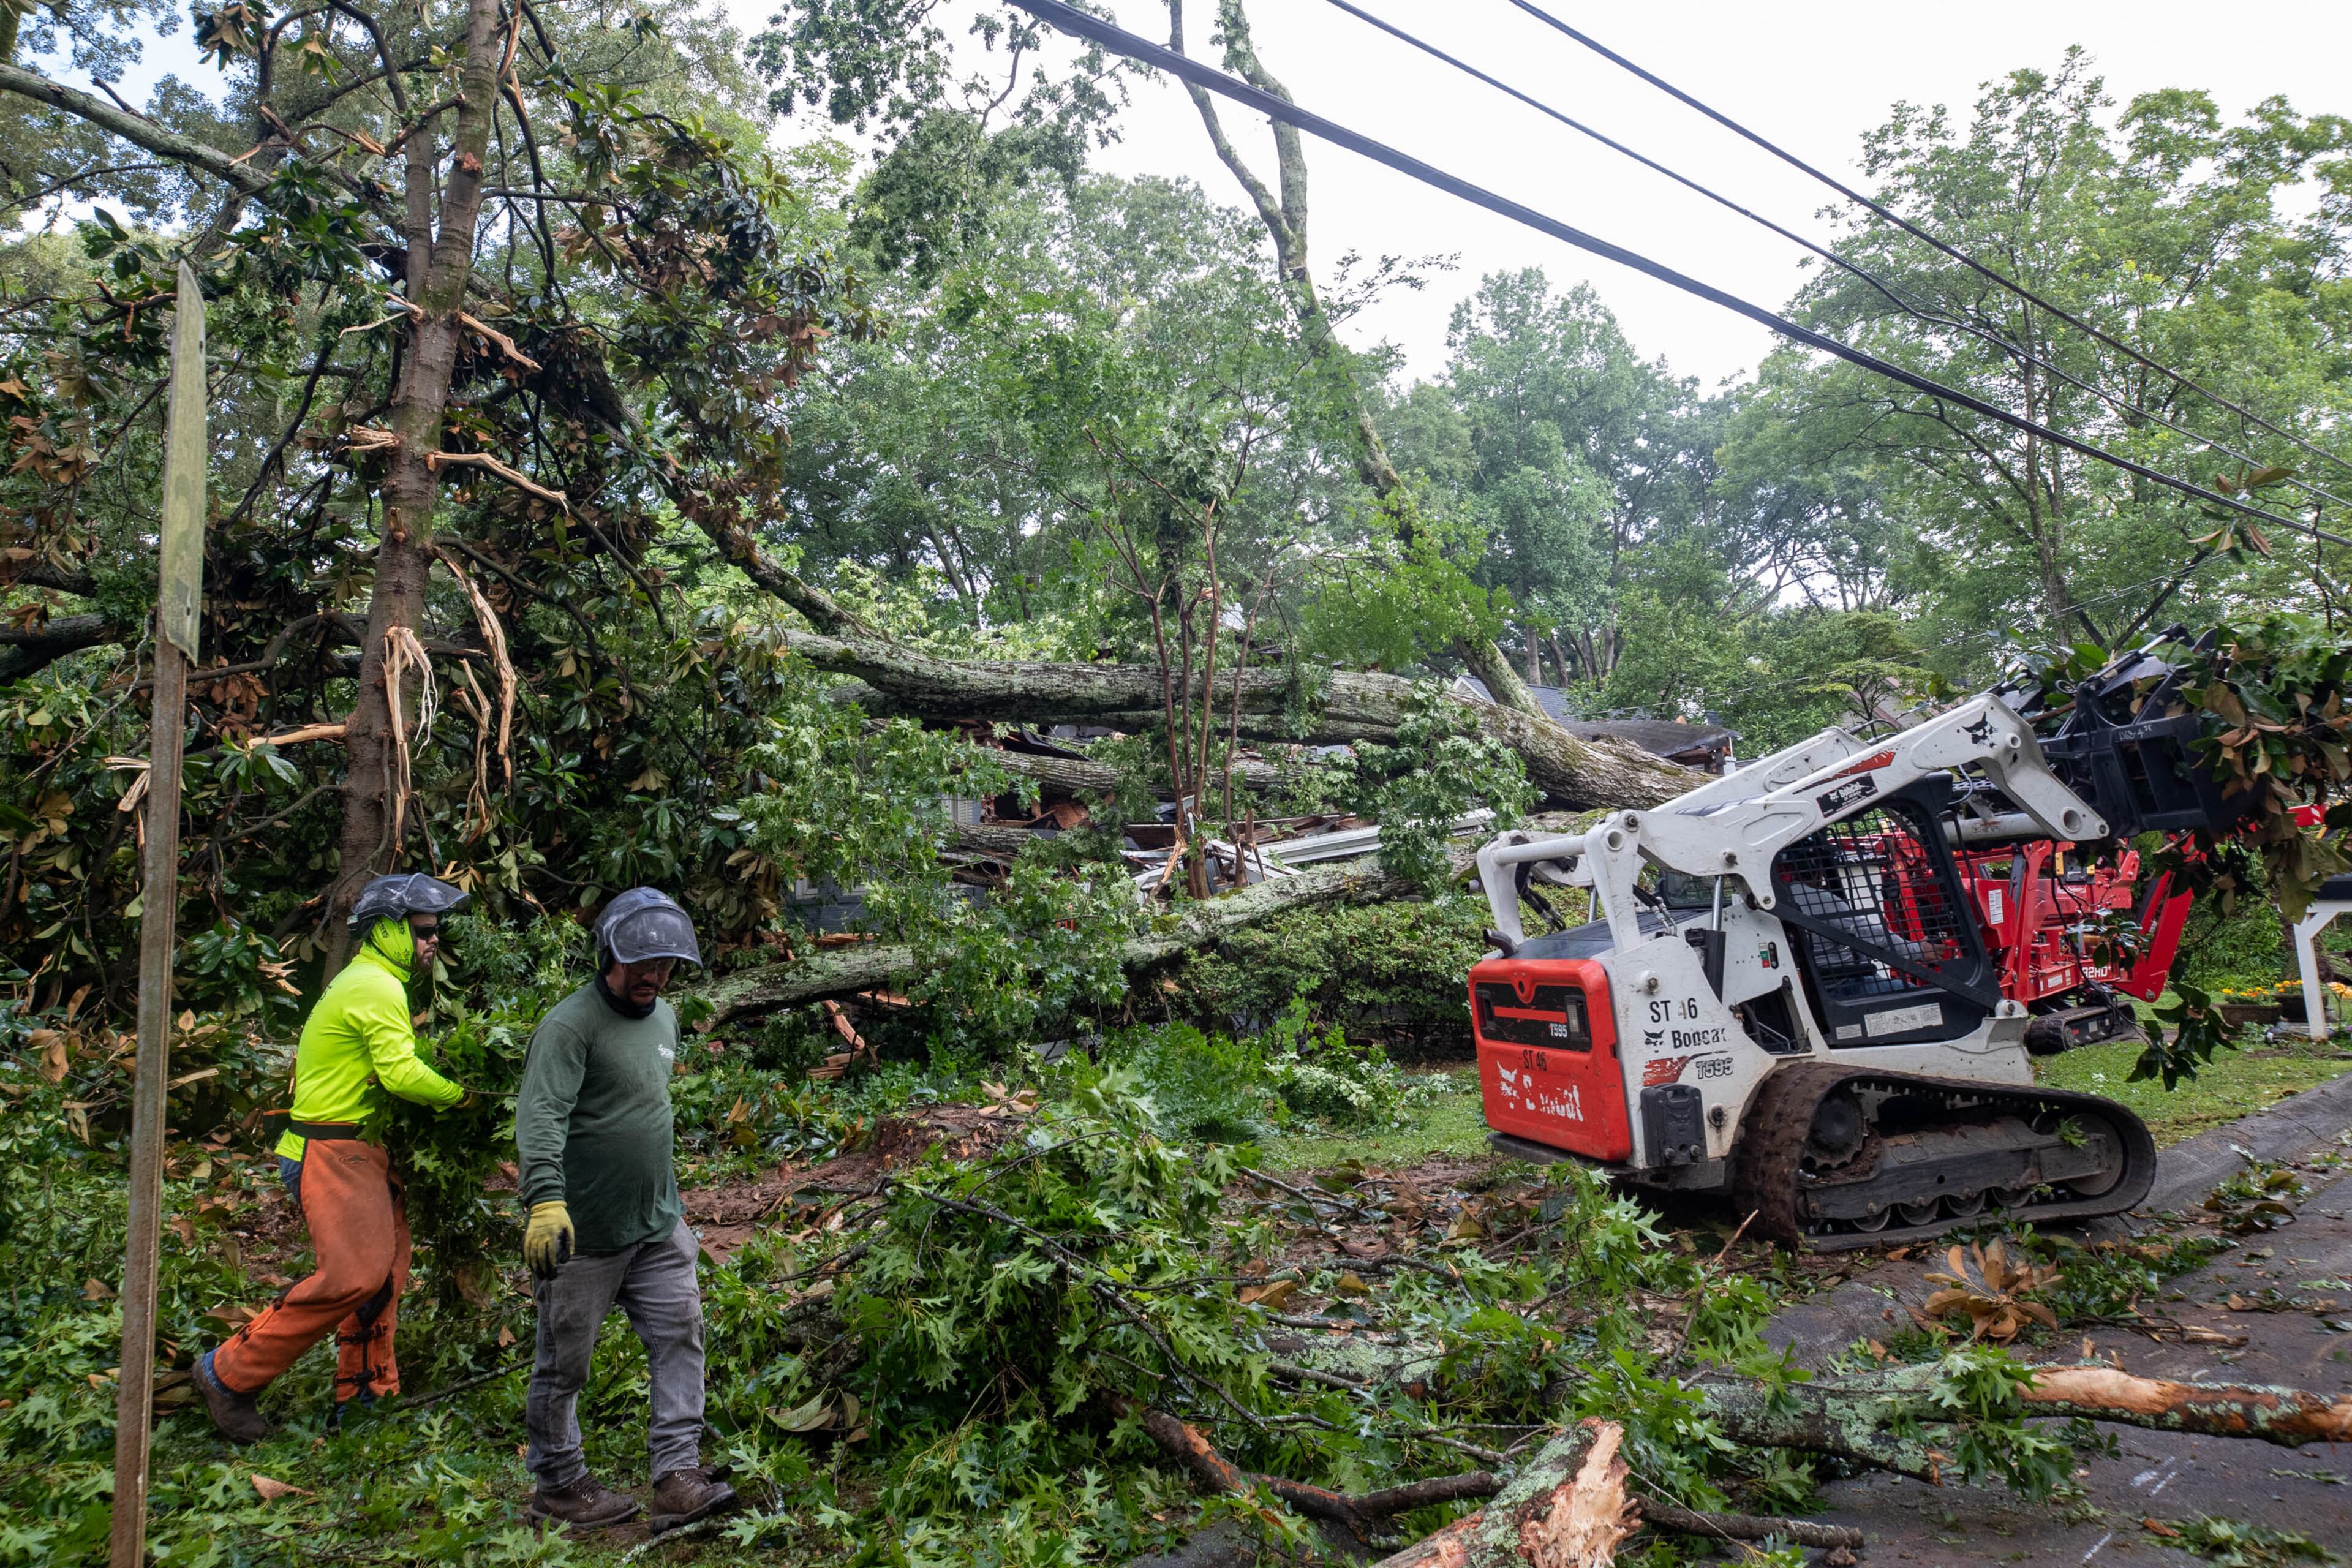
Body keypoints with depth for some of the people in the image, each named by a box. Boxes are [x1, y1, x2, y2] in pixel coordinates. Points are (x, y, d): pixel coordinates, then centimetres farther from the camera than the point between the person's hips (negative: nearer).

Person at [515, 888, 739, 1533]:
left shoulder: (664, 1018, 10)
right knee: (563, 1364, 7)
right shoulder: (570, 1024, -17)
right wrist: (545, 1200, -42)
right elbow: (541, 1116, -29)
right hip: (583, 1233, -7)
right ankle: (558, 1488, 25)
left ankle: (677, 1480, 7)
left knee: (680, 1335, 2)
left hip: (659, 1225, 7)